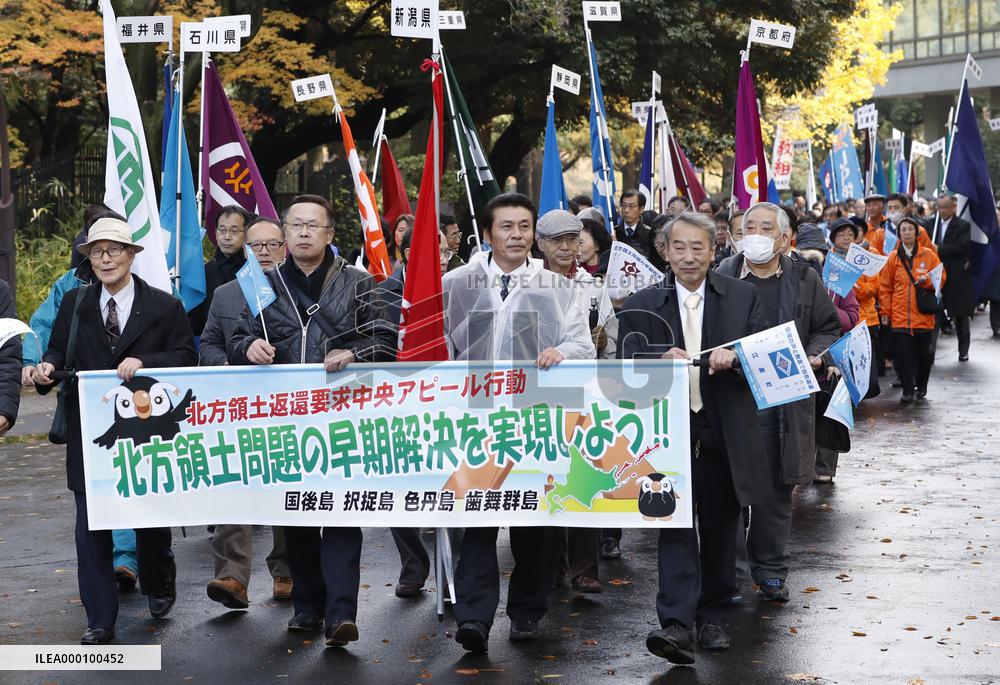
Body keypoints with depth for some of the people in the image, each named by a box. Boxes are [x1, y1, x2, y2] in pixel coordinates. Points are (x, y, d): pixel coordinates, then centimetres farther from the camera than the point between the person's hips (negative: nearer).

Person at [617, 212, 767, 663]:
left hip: (725, 434, 2)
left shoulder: (743, 298, 7)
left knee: (719, 526, 11)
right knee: (675, 524, -10)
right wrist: (661, 359, -25)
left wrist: (734, 358, -19)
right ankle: (677, 624, -16)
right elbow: (627, 365, -4)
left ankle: (712, 616, 26)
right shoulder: (641, 306, 4)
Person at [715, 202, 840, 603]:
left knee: (776, 488, 6)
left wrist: (815, 356, -3)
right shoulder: (722, 278, 3)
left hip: (784, 400, 1)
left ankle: (770, 570, 17)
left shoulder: (804, 281, 8)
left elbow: (828, 327, 15)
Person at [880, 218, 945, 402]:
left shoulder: (928, 255, 4)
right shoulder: (893, 258, 4)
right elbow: (884, 287, 5)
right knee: (902, 354, -5)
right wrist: (885, 312, 0)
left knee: (923, 353, 6)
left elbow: (941, 276, 7)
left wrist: (927, 280, -14)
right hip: (899, 316, 0)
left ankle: (921, 387, 24)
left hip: (923, 316, 0)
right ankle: (908, 391, 4)